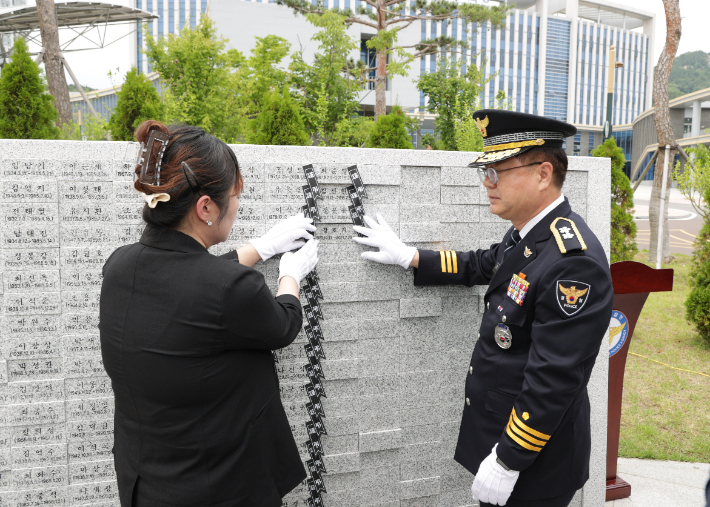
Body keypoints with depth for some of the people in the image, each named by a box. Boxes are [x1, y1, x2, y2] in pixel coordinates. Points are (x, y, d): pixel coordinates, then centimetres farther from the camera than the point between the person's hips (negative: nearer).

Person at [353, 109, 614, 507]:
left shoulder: (574, 262, -29)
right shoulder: (527, 233, 1)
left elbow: (553, 381, -28)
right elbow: (481, 266, 19)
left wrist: (508, 462, -21)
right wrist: (408, 256, 16)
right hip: (496, 428, 8)